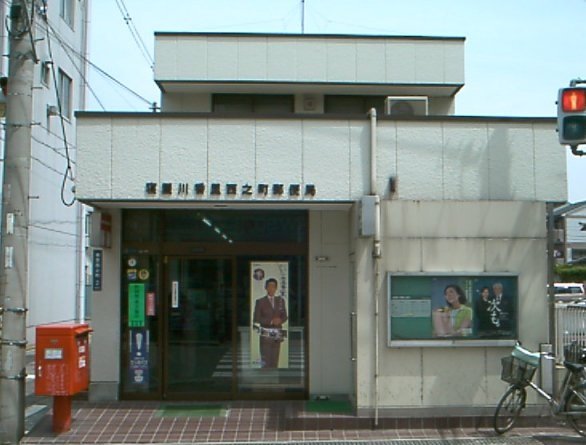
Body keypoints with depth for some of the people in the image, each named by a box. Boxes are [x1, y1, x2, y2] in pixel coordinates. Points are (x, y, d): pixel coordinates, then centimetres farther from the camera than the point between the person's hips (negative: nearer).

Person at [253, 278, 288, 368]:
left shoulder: (281, 300, 11)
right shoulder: (260, 302, 0)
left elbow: (285, 316, 13)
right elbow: (256, 320, -4)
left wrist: (280, 320, -10)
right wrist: (271, 321, -14)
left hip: (277, 335, 3)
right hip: (266, 334, -3)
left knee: (275, 361, 3)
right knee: (265, 361, -8)